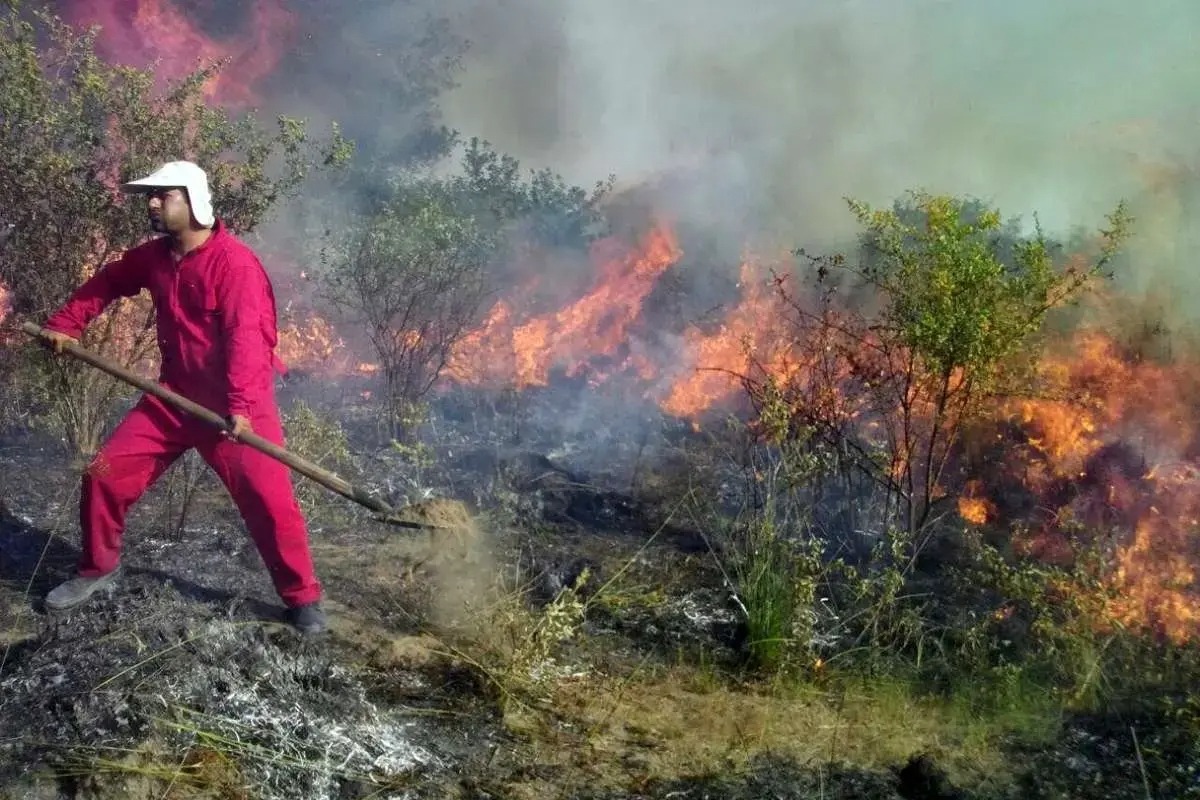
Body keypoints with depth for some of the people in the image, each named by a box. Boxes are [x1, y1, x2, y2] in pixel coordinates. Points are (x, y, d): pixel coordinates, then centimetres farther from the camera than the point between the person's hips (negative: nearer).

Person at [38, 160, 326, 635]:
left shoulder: (235, 263, -19)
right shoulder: (153, 256, 4)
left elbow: (246, 337, -28)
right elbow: (106, 284, 23)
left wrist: (240, 408, -38)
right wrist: (64, 325, 11)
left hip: (234, 404, -6)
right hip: (174, 397, 7)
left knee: (269, 500, -12)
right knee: (105, 473, 5)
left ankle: (303, 599, 5)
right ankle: (98, 568, 28)